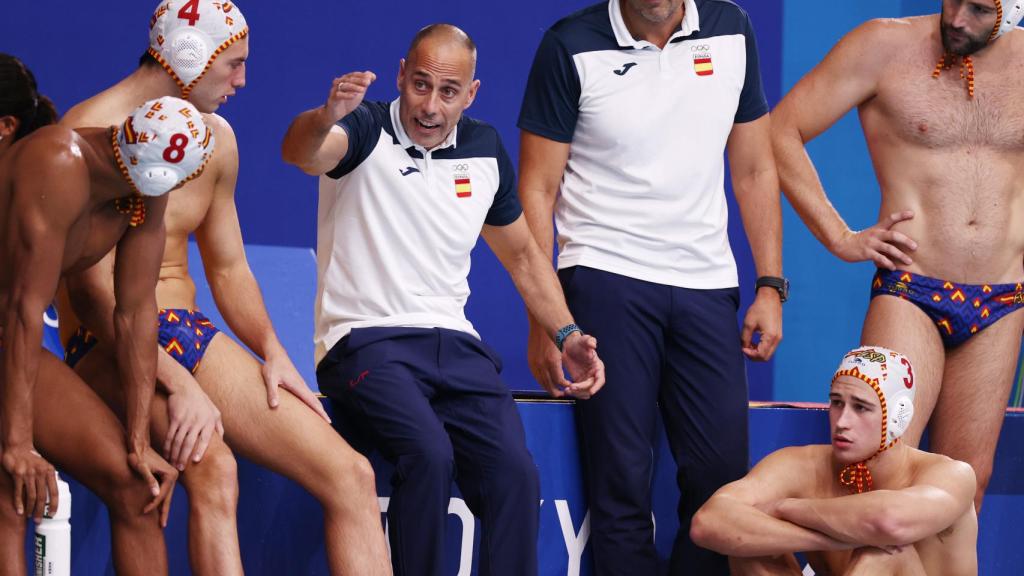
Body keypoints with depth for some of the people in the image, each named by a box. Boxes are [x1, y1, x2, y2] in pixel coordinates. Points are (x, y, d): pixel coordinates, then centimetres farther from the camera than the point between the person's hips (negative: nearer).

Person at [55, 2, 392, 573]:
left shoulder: (216, 138, 13)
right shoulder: (93, 133, -12)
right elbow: (99, 288, -18)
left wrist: (271, 351, 3)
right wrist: (178, 385, -26)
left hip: (193, 335, 8)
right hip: (110, 345, -8)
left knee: (351, 474, -7)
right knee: (212, 469, -36)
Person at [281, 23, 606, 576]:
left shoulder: (484, 149, 13)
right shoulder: (367, 131, -4)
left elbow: (521, 253, 25)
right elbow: (300, 152, -28)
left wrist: (566, 335, 11)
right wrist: (327, 116, -52)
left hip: (453, 344, 5)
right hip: (366, 340, -5)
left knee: (515, 473, -20)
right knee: (428, 452, -32)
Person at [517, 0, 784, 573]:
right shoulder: (572, 47, -4)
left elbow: (755, 171, 13)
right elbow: (537, 191, -2)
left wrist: (771, 288, 5)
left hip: (707, 285, 3)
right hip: (606, 279, -3)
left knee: (723, 477, -3)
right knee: (622, 482, -5)